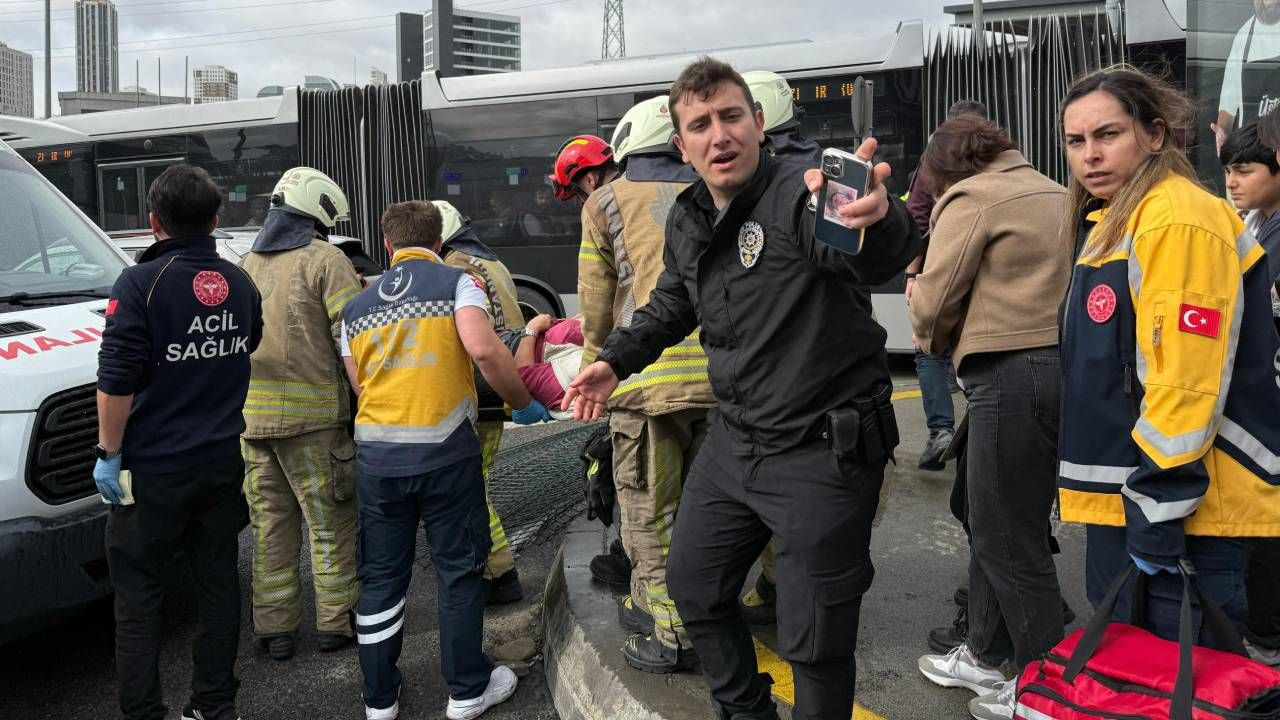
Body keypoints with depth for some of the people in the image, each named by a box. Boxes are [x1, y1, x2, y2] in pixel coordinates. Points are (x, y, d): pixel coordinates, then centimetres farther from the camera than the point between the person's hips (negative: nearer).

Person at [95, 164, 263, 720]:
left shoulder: (140, 284, -14)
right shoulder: (240, 284, 5)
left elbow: (117, 381, -17)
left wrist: (109, 452, -9)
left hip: (154, 469, -5)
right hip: (222, 462, 5)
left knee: (138, 595, 6)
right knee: (217, 583, 12)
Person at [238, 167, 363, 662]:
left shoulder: (247, 264, 15)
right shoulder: (325, 260, -6)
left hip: (252, 413, 6)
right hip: (312, 413, -6)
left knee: (271, 523, 13)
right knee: (331, 524, 6)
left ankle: (274, 627, 20)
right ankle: (334, 622, 13)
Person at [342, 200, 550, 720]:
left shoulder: (356, 307, 14)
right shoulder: (456, 283, 0)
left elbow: (360, 385, 15)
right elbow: (483, 349, -17)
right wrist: (524, 404, -6)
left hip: (375, 452, 4)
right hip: (444, 449, -4)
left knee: (381, 575, 14)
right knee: (458, 570, 9)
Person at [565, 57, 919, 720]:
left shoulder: (803, 194, -19)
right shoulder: (687, 222, 4)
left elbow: (883, 257, -42)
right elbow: (669, 307, 23)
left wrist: (877, 218, -65)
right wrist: (614, 361, 10)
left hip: (823, 452, -7)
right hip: (733, 441, 8)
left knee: (814, 640, 2)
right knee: (693, 584, 21)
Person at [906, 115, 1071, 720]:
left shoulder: (970, 197, -5)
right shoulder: (1055, 194, 20)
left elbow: (933, 302, -8)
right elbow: (1048, 281, 17)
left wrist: (936, 343, 14)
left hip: (1013, 373, -9)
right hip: (1064, 361, 9)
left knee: (1009, 539, 2)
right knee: (993, 524, 19)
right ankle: (985, 655, 31)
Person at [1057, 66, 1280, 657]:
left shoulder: (1179, 221, -18)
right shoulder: (1110, 221, 13)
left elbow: (1186, 382, -23)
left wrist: (1158, 519, -21)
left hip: (1177, 504, -9)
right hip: (1121, 493, 10)